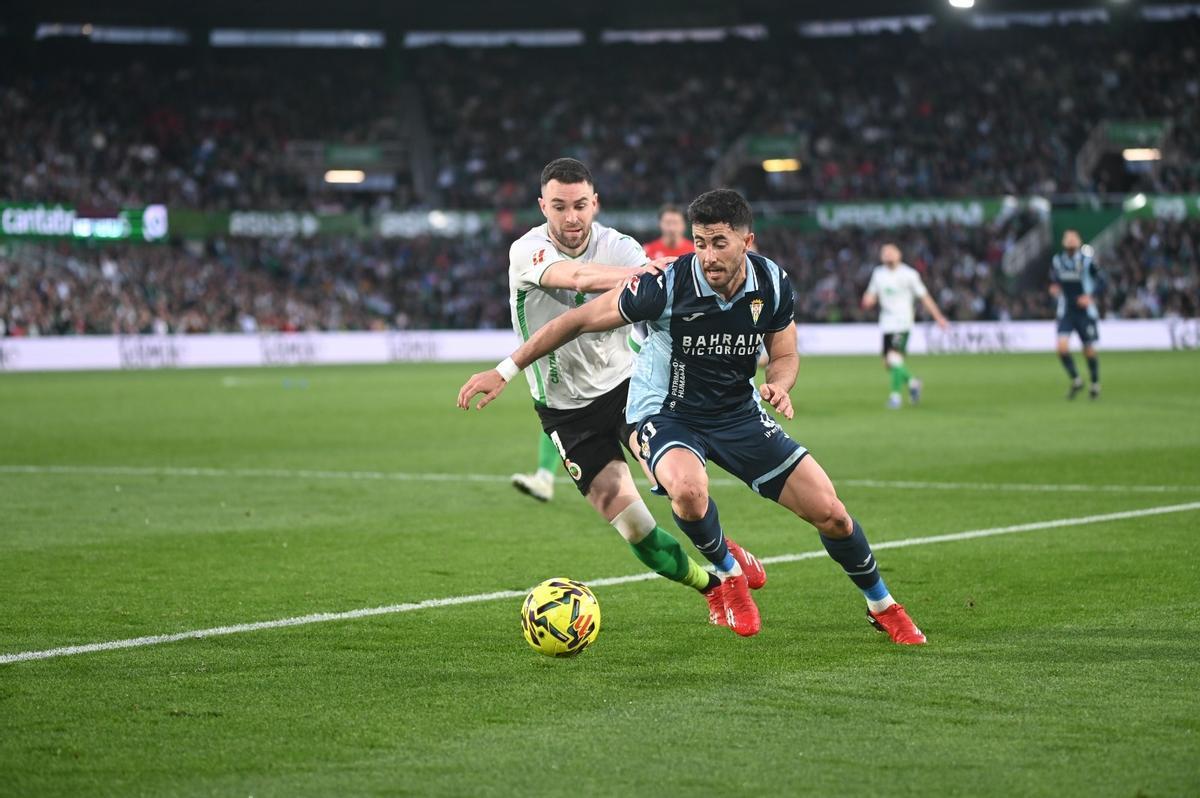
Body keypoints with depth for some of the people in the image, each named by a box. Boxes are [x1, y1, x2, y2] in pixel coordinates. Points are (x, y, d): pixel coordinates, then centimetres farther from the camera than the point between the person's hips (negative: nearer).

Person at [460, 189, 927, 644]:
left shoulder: (773, 283, -12)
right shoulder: (668, 284, -24)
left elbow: (785, 355, 4)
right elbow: (581, 320, -16)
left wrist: (778, 385, -21)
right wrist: (504, 371, -16)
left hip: (739, 413, 4)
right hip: (668, 414, -3)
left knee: (830, 513, -3)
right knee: (688, 490, -38)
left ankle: (882, 606, 26)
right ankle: (728, 572, -4)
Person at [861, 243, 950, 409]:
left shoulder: (909, 274, -3)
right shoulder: (878, 274, 11)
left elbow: (924, 297, 1)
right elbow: (871, 296, 18)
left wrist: (938, 318, 1)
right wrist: (868, 301, -8)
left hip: (902, 322, -5)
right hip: (886, 325, 5)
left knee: (895, 357, -20)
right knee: (888, 363, 4)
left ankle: (896, 394, -13)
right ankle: (912, 382, 28)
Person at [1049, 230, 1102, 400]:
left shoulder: (1086, 260, -7)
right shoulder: (1057, 261, 1)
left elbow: (1100, 279, 0)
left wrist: (1090, 295, -15)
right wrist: (1054, 289, -4)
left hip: (1085, 311, -2)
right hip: (1065, 312, 2)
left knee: (1089, 350, 5)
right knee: (1062, 346, -16)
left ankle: (1095, 384, 27)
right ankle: (1075, 380, 3)